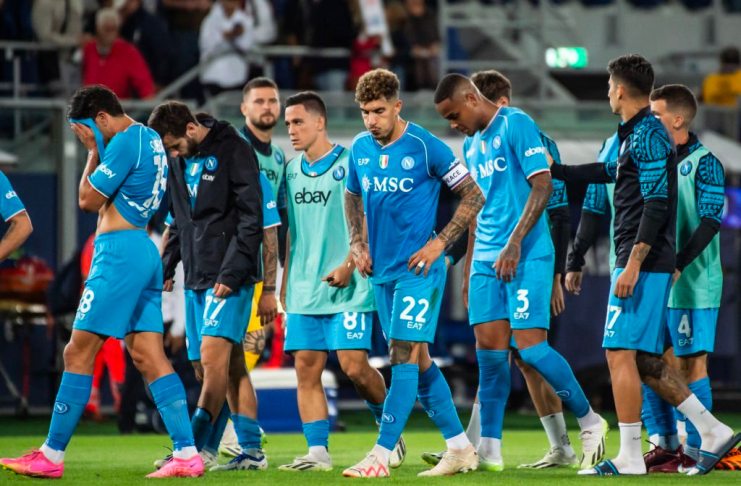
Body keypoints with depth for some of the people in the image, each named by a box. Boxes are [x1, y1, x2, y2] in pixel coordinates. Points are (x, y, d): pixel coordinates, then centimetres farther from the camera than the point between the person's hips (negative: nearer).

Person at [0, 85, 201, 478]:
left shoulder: (125, 142, -14)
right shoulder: (150, 139, 18)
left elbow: (88, 200, -9)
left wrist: (94, 151, -1)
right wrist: (97, 153, 14)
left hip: (120, 251, -10)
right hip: (143, 253, 10)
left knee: (78, 353, -5)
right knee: (150, 357, 5)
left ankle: (51, 456, -2)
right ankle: (187, 455, -2)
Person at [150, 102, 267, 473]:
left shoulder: (234, 150, -9)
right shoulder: (180, 161, 14)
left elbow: (251, 217, -12)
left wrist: (232, 272, -17)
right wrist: (167, 265, 11)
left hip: (229, 278, -8)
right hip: (196, 278, 8)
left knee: (213, 358, -16)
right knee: (230, 366, 8)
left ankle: (191, 449, -22)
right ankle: (252, 450, 11)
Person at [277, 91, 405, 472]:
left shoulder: (349, 163, -5)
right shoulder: (293, 170, 14)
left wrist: (349, 266, -18)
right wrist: (285, 281, 17)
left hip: (347, 287, -6)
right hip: (304, 290, 6)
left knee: (353, 365, -10)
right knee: (306, 369, -2)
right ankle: (317, 451, -1)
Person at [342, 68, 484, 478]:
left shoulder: (425, 147, -12)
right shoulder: (360, 149, 6)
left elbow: (473, 197, -6)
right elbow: (353, 195, 25)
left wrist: (439, 243, -12)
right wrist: (357, 243, 11)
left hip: (418, 270, -7)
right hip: (381, 271, 7)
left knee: (404, 355, -12)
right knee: (418, 361, 11)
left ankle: (381, 455, -17)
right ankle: (461, 449, 20)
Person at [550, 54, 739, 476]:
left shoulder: (648, 136, -13)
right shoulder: (635, 135, 17)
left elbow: (656, 204, -20)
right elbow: (608, 172, 36)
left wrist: (633, 265, -23)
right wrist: (553, 169, 42)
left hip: (644, 265, -10)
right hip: (649, 265, 10)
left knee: (621, 354, -9)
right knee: (644, 361, 11)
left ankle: (630, 458, -8)